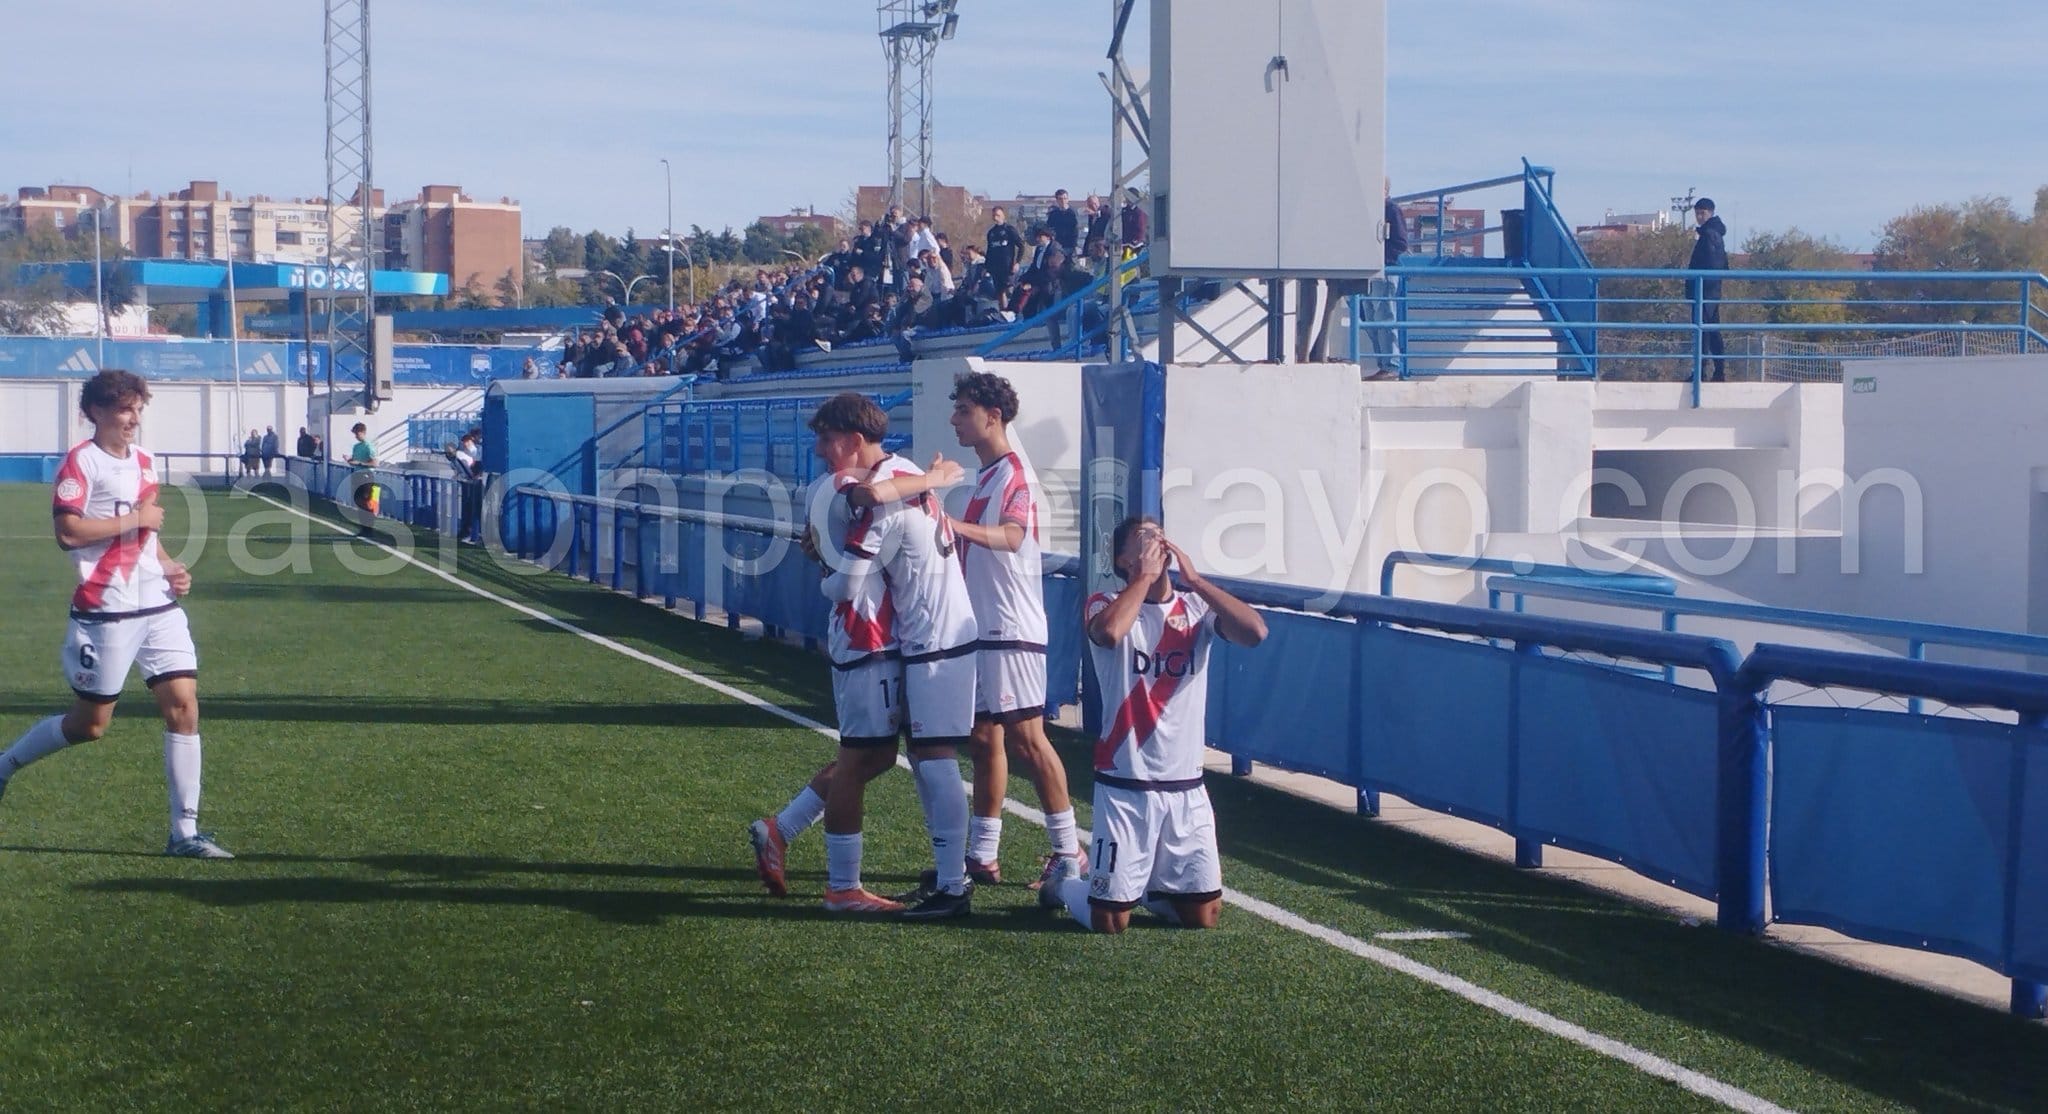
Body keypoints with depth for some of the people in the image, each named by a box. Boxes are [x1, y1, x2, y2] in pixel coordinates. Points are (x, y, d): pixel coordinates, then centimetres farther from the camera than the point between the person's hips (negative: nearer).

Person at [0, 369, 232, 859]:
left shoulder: (143, 460, 15)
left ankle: (185, 832, -1)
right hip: (106, 611, -6)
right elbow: (68, 532, -18)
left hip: (158, 604, 6)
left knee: (183, 703, -5)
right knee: (90, 723, 3)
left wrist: (169, 567, 11)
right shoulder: (81, 461, -8)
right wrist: (136, 518, -15)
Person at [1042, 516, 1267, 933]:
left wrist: (1194, 578, -13)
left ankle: (1149, 887, 36)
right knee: (1109, 922, 0)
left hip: (1187, 789, 4)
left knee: (1203, 918, 6)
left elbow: (1255, 632, -15)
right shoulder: (1106, 604, -4)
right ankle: (1066, 880, 33)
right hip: (1125, 789, -3)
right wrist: (1145, 575, -18)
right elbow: (1109, 632, -30)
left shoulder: (1197, 607, 5)